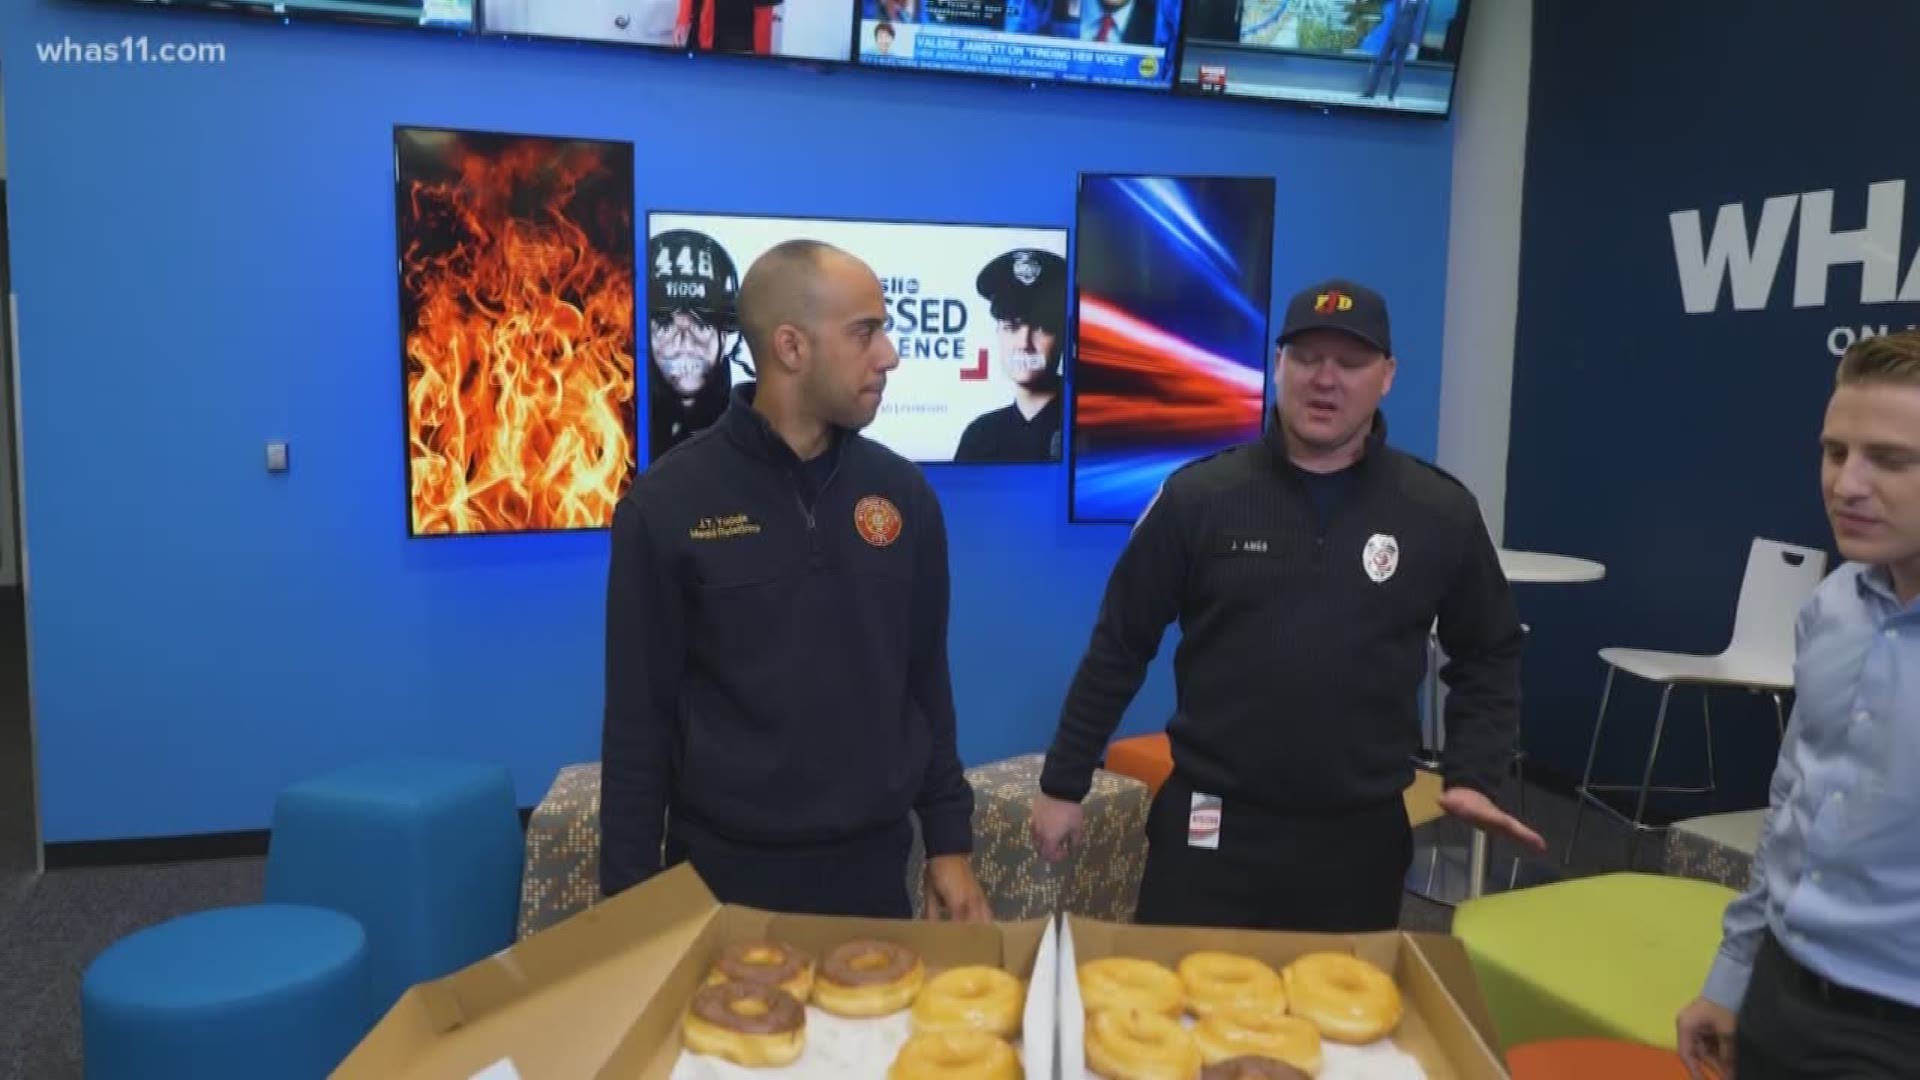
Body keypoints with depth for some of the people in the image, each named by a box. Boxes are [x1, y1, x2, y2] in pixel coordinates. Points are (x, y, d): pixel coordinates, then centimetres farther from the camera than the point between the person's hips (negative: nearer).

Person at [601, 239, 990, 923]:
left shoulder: (902, 492, 0)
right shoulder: (668, 502, -10)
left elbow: (927, 686, 7)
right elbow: (639, 718, -6)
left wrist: (949, 841, 5)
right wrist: (631, 893, -5)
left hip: (873, 867, 3)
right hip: (722, 873, -3)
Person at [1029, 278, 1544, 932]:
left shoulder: (1441, 511, 0)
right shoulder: (1200, 495, -4)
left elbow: (1488, 654, 13)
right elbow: (1119, 647, 1)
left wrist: (1472, 777, 0)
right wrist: (1063, 783, 3)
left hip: (1362, 834, 2)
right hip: (1211, 826, -1)